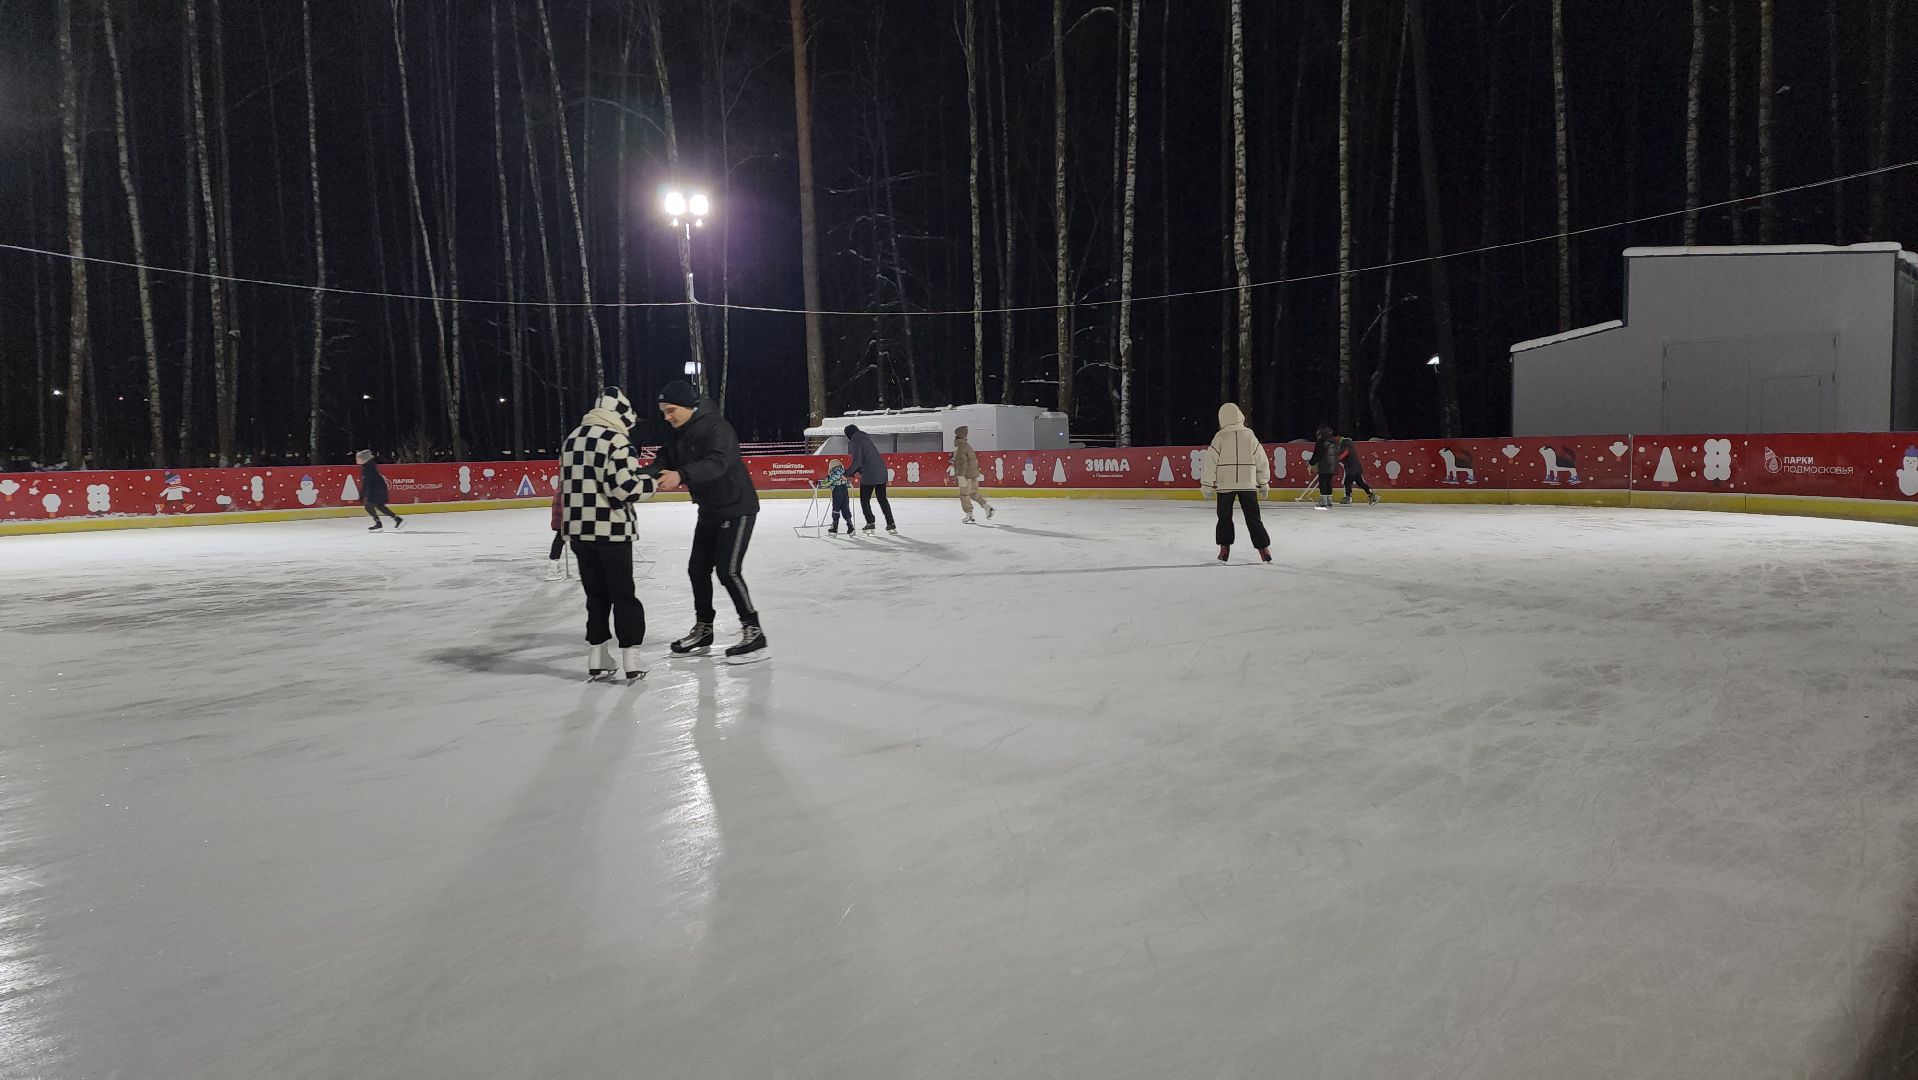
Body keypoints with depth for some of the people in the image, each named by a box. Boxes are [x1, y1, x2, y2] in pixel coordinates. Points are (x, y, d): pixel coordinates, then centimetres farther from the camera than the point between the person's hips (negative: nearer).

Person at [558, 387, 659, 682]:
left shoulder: (571, 439, 13)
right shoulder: (615, 440, -12)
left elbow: (570, 484, 18)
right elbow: (625, 487, -18)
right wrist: (652, 483, -3)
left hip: (578, 529, 7)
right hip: (611, 530, -6)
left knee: (596, 594, 14)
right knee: (623, 594, 3)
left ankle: (597, 659, 16)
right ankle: (631, 658, 3)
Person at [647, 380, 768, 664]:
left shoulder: (716, 428, -22)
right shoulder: (678, 434, 6)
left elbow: (717, 463, -37)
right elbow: (663, 461, 1)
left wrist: (681, 475, -51)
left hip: (736, 508, -9)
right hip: (709, 511, 9)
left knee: (728, 570, -14)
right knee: (698, 569, 11)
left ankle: (754, 634, -6)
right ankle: (702, 632, 26)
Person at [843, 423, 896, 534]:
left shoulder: (856, 441, -8)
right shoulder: (865, 438, 19)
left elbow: (857, 461, -17)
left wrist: (848, 473, -10)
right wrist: (852, 471, 19)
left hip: (869, 475, -9)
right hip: (882, 472, 9)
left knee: (864, 500, 6)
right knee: (882, 498, 16)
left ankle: (870, 523, 4)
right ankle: (891, 524, 15)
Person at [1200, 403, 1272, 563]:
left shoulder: (1219, 437, -6)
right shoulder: (1249, 436, 1)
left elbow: (1210, 463, -7)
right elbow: (1262, 461, 5)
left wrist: (1207, 486, 1)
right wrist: (1264, 484, 15)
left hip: (1225, 484, -1)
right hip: (1248, 484, 2)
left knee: (1224, 517, 13)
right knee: (1253, 517, 8)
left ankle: (1224, 549, 8)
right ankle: (1264, 549, 2)